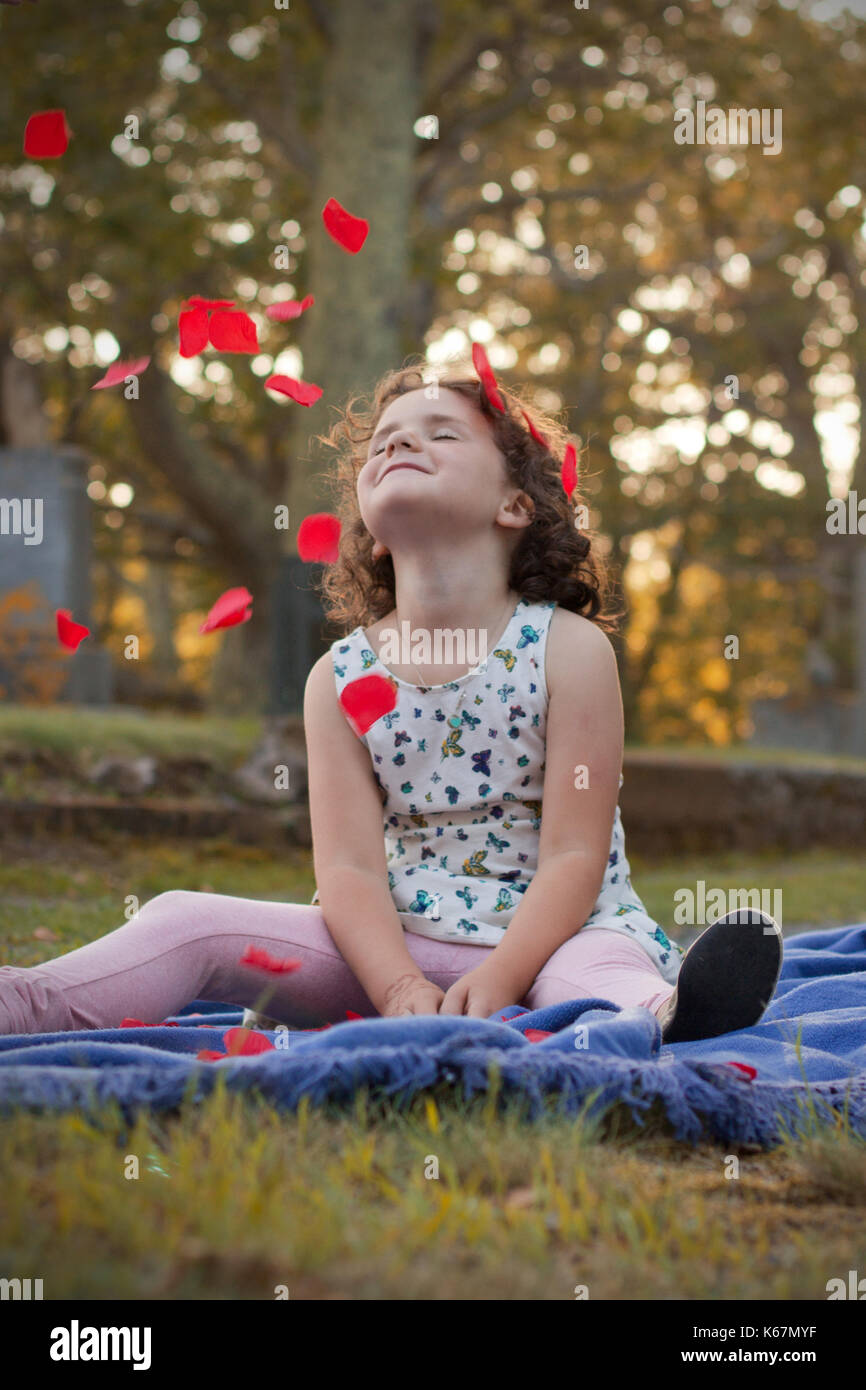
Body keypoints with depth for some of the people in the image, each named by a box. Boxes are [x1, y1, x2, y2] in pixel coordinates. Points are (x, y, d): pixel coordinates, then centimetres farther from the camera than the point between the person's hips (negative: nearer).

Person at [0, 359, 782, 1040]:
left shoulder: (570, 649, -5)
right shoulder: (342, 678, 4)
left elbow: (574, 856, -10)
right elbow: (349, 866, -4)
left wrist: (496, 982, -25)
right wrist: (401, 990, -23)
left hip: (556, 937, -3)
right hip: (408, 946, 3)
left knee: (596, 968, -39)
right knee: (190, 922, -13)